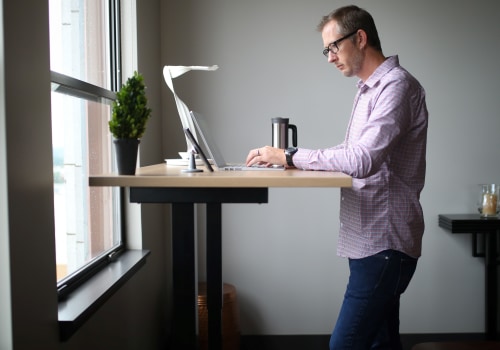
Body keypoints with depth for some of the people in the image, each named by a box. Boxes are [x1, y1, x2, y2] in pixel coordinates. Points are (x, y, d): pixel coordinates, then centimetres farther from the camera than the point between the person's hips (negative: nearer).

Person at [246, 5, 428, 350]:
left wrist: (290, 156, -19)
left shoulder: (397, 85, -13)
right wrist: (294, 159, 4)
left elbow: (363, 160, -26)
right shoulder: (370, 89, 17)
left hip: (384, 243, -9)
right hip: (370, 239, 9)